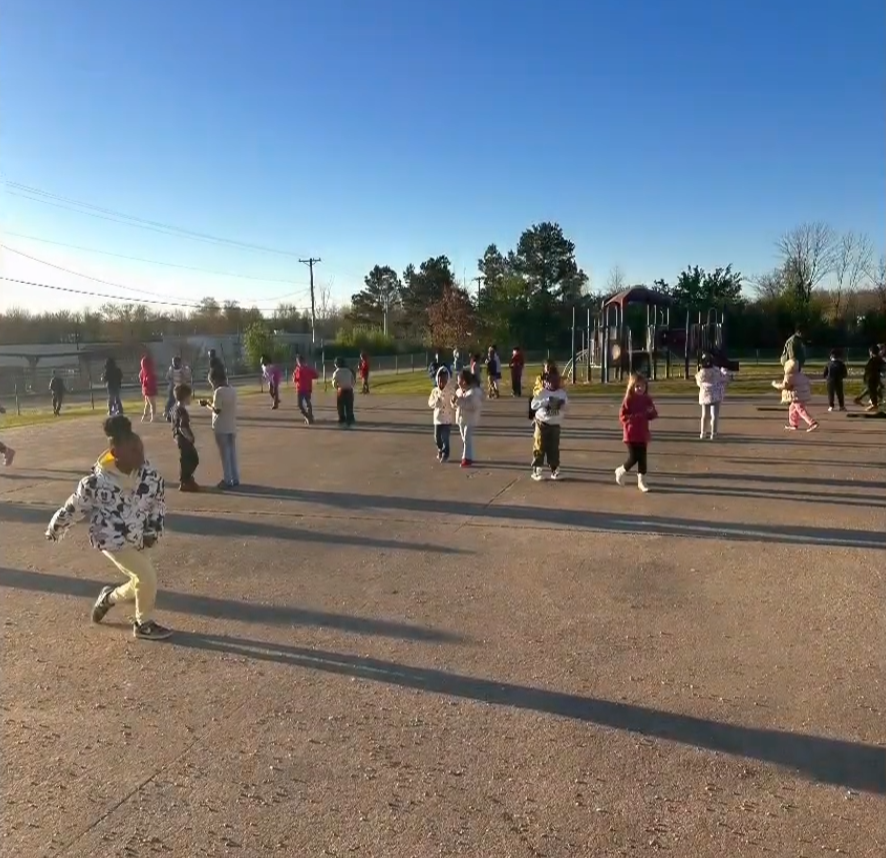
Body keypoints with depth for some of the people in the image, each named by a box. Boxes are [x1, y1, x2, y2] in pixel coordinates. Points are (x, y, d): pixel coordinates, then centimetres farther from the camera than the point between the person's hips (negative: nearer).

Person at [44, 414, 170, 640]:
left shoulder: (149, 473, -12)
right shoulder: (98, 480, -24)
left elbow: (159, 501, 3)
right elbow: (74, 506, -9)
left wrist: (153, 531, -3)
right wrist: (54, 529, 6)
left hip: (139, 538, 6)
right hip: (112, 539, -6)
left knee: (141, 583, 14)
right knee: (147, 579, -12)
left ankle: (109, 597, 46)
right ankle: (144, 624, 13)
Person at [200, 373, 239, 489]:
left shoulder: (219, 391, -15)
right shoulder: (233, 390, 7)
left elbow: (217, 410, -17)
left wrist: (208, 404, -2)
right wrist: (212, 403, 12)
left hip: (221, 428, -7)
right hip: (232, 427, 7)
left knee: (224, 455, 1)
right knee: (233, 453, 12)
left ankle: (227, 480, 5)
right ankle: (235, 479, 16)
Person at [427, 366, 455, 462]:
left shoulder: (451, 392, -10)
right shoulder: (435, 391, 2)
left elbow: (453, 404, -16)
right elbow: (430, 403, 5)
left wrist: (453, 402, -39)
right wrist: (436, 402, -15)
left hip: (447, 419, -4)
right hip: (437, 418, 4)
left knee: (445, 438, -5)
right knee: (437, 437, 11)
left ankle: (445, 454, 9)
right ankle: (440, 450, 37)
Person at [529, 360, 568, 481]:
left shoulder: (562, 393, 3)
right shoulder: (541, 393, -8)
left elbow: (566, 405, 4)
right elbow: (533, 405, -17)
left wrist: (562, 403, -19)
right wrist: (546, 401, -24)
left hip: (555, 424, 3)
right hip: (542, 422, -3)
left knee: (554, 448, 8)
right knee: (540, 447, -1)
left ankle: (555, 470, 17)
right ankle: (537, 470, 5)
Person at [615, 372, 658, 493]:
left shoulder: (647, 399, 4)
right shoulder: (628, 400, -11)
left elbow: (653, 415, 11)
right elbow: (622, 416, -14)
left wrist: (650, 412, -12)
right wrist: (636, 416, -24)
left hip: (643, 433, 5)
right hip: (631, 434, -5)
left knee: (642, 458, 6)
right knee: (633, 457, -6)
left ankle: (641, 481, 16)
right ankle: (621, 471, 21)